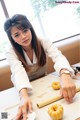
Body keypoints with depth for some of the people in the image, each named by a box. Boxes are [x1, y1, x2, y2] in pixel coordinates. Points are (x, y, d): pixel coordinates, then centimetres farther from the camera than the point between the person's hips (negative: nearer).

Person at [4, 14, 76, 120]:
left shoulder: (43, 42, -16)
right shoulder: (11, 53, -19)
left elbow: (58, 56, -33)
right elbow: (19, 72, -36)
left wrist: (65, 75, -55)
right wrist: (24, 95, -54)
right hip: (25, 89, 0)